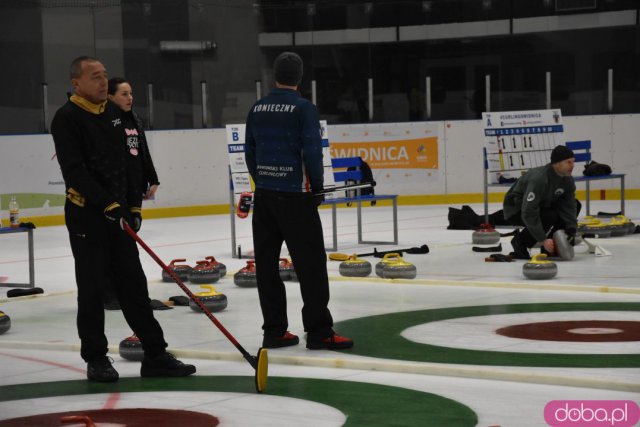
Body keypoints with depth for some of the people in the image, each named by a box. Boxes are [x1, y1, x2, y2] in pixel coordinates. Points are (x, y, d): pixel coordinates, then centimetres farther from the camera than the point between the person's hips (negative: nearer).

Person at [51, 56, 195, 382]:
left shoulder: (113, 113, 11)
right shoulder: (67, 119, -11)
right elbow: (74, 171, -20)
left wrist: (134, 204, 11)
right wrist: (107, 204, -25)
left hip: (118, 212, 7)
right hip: (86, 214, -6)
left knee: (134, 285, 7)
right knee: (92, 288, 1)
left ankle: (155, 355, 9)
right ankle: (96, 359, 12)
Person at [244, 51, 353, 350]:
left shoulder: (257, 109, 7)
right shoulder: (303, 108, -10)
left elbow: (250, 152, 11)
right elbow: (312, 151, -14)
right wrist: (317, 186, -1)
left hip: (264, 194, 6)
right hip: (295, 195, -6)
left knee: (267, 263, 8)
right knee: (311, 263, -2)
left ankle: (274, 330, 12)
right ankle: (319, 332, -2)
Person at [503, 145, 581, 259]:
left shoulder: (567, 180, -9)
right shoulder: (538, 179, -35)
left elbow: (568, 206, -10)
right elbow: (529, 213, -38)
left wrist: (571, 229, -27)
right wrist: (542, 239, -37)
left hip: (541, 206, 8)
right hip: (516, 210, -8)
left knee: (576, 205, -4)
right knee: (550, 216, -33)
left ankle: (551, 245, 0)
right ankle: (520, 241, -9)